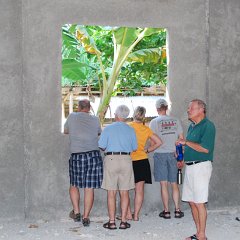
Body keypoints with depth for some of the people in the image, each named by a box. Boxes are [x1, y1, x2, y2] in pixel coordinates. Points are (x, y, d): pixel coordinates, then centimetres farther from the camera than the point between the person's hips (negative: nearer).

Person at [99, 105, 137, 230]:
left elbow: (101, 146, -4)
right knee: (124, 192, 7)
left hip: (111, 159, -2)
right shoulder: (131, 130, 4)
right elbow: (134, 148, 9)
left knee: (111, 193, 3)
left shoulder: (108, 128, -3)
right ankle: (123, 221, 8)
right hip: (126, 160, 2)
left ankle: (112, 222, 5)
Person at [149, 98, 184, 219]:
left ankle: (166, 211, 6)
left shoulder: (154, 122, -5)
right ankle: (177, 210, 11)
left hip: (160, 154, -2)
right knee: (174, 183, 10)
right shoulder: (175, 120, 4)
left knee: (164, 184, 3)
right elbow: (181, 139, 5)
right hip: (173, 154, 3)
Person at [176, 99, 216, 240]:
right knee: (192, 202, 11)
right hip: (190, 166, 9)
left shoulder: (207, 126, -11)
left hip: (201, 166, -9)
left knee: (199, 203, -6)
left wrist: (186, 142, -15)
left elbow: (205, 148, -21)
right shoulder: (192, 126, 17)